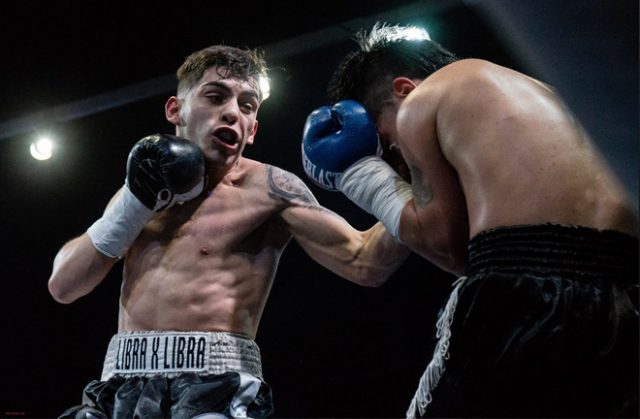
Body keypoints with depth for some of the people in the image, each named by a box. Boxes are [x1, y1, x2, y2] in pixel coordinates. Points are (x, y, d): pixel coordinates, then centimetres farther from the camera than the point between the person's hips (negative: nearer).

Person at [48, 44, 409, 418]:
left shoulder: (267, 187, 2)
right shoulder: (146, 185, 16)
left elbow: (365, 263, -7)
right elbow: (62, 286, 11)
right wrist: (133, 206, 0)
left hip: (216, 386, -4)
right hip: (123, 384, 5)